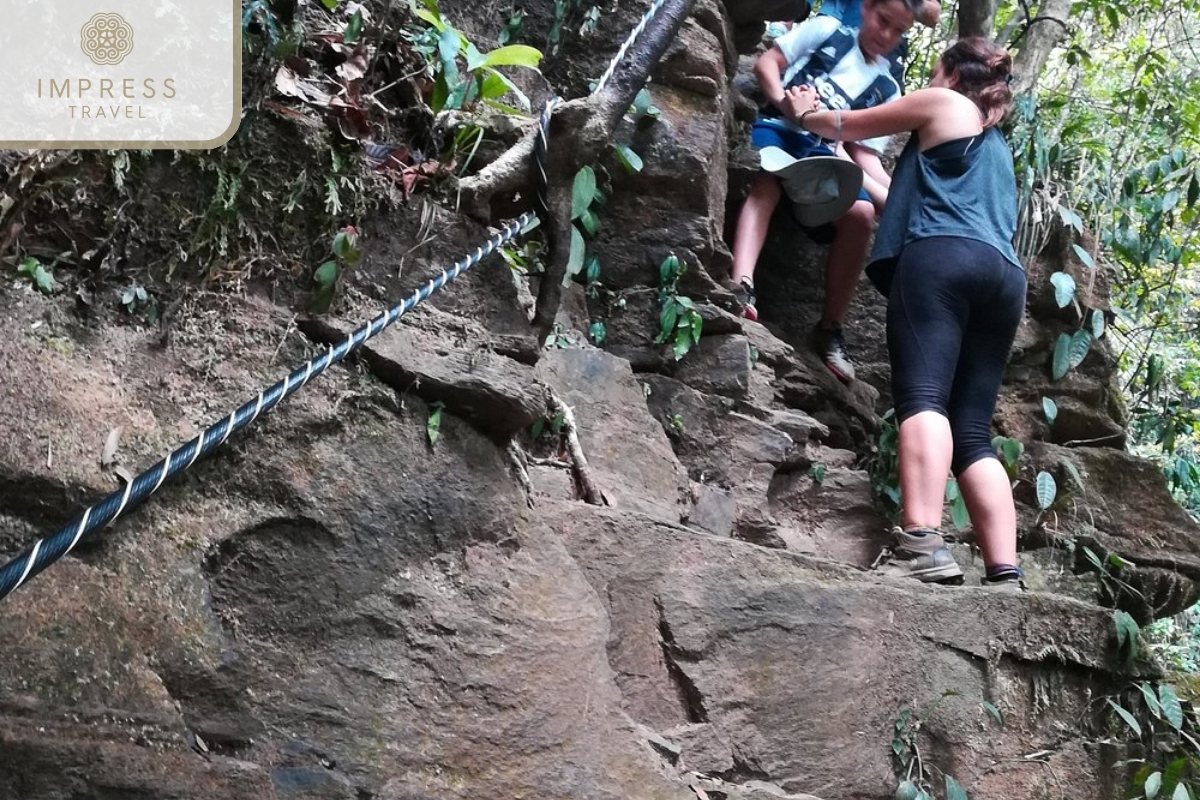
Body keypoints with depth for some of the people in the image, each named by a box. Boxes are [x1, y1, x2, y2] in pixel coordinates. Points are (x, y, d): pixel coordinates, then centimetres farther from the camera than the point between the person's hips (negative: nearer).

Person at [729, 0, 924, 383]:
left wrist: (890, 195, -5)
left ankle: (830, 329, -18)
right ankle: (741, 287, -58)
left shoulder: (887, 89, 19)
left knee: (861, 212, -26)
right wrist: (782, 100, -13)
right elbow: (766, 62, 9)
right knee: (768, 180, -38)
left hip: (823, 151, 3)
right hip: (778, 128, -3)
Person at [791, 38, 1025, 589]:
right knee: (973, 431, -1)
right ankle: (1006, 576, -14)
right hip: (1004, 274, 7)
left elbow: (847, 125, 25)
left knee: (923, 396, -22)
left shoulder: (942, 103, 19)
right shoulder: (997, 146, 39)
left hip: (942, 258, -7)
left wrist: (805, 114, 46)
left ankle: (922, 543, -41)